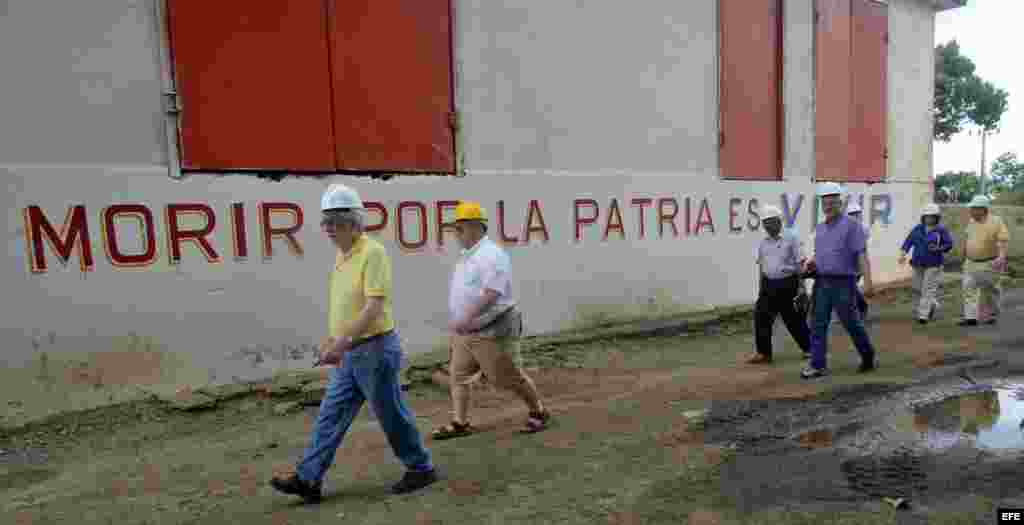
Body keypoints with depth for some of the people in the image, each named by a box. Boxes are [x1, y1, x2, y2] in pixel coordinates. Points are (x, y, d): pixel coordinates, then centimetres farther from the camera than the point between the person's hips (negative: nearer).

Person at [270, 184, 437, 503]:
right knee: (330, 418, 11)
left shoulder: (373, 252, -17)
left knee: (392, 416, 5)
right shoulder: (342, 254, 11)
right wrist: (341, 345, 23)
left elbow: (375, 306, -24)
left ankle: (421, 469, 23)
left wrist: (342, 342, -27)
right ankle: (308, 480, 20)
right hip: (350, 354, 9)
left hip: (375, 350, -8)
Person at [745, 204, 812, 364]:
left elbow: (799, 263, -7)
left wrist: (801, 286, -12)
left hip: (788, 284, -5)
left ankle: (808, 348, 26)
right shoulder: (763, 243, 10)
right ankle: (763, 352, 6)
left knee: (793, 319, 5)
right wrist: (760, 289, 13)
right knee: (761, 316, -3)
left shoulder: (791, 238, -5)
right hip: (769, 284, 5)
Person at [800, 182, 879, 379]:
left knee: (852, 324, 6)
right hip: (822, 283, 6)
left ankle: (868, 357, 28)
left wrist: (868, 281, -22)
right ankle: (818, 366, 4)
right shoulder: (820, 228, 14)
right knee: (819, 325, 1)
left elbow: (861, 255, -13)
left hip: (843, 283, -6)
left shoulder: (851, 226, -6)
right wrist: (812, 263, 1)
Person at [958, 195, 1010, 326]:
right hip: (971, 264, 5)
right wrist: (963, 253, 21)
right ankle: (971, 318, -6)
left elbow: (1004, 241, -20)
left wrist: (1002, 257, -33)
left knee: (991, 292, 10)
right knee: (969, 289, -6)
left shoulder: (996, 222, -14)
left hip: (990, 264, -5)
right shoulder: (972, 221, 4)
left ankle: (992, 315, 29)